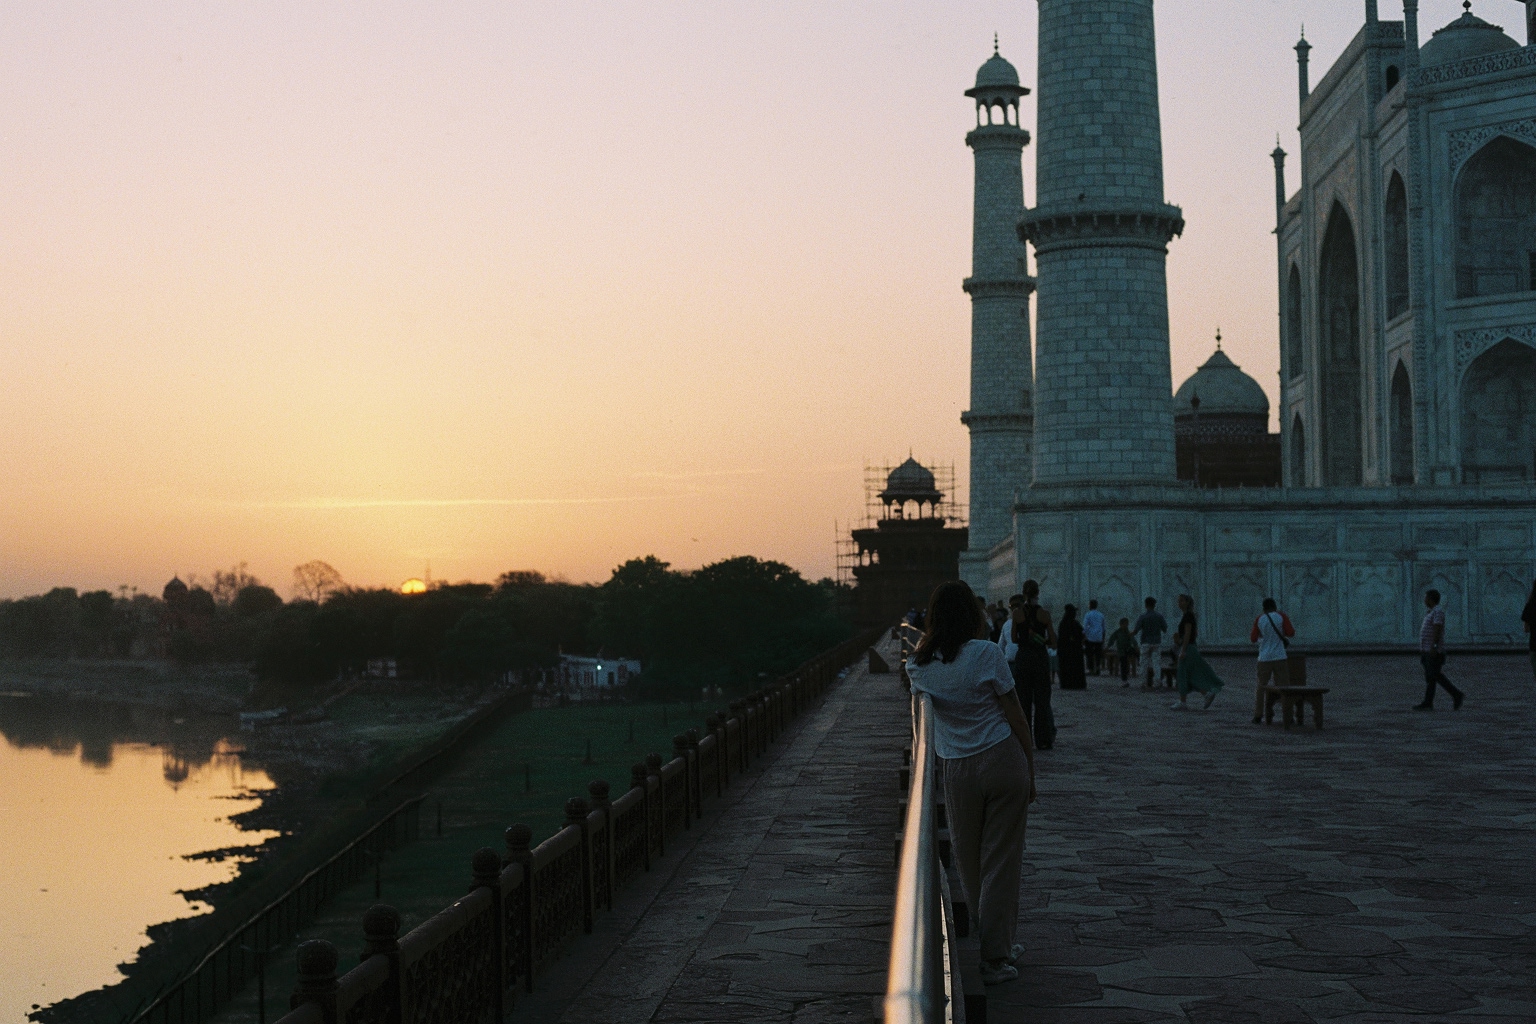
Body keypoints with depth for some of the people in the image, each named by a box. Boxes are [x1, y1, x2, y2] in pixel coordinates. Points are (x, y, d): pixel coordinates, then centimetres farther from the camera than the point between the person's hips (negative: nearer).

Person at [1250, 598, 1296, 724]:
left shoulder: (1259, 620, 3)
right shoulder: (1281, 616, -2)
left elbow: (1253, 639, 7)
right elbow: (1291, 633, -3)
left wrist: (1251, 633, 27)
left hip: (1264, 658, 1)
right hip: (1279, 657, -1)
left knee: (1261, 687, 9)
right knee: (1284, 687, 3)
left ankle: (1257, 716, 6)